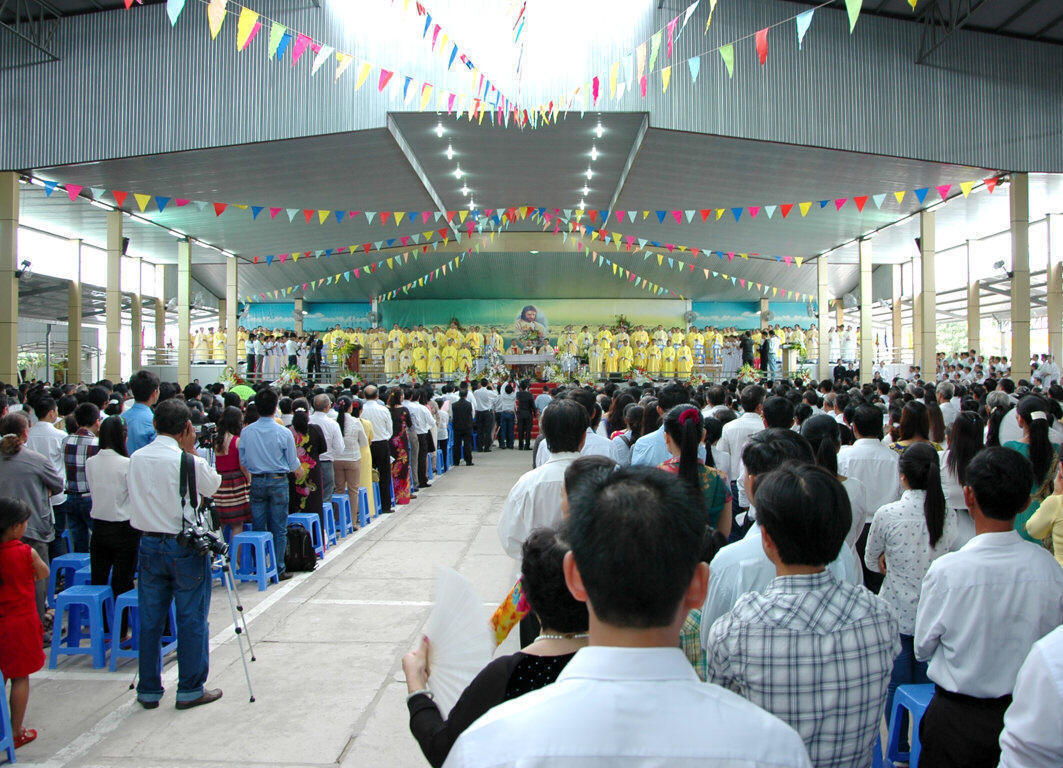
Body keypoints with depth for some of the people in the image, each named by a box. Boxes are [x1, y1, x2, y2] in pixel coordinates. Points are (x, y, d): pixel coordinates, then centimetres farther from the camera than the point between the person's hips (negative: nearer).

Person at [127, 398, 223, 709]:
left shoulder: (136, 458, 0)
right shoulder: (190, 461, -16)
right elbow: (213, 486, 1)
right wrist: (192, 449, -4)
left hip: (149, 544, 5)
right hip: (185, 546, -5)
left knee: (150, 620, 13)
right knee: (191, 620, 6)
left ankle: (149, 690, 23)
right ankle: (190, 689, 14)